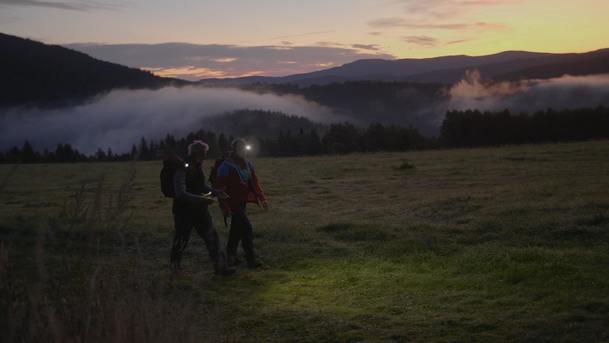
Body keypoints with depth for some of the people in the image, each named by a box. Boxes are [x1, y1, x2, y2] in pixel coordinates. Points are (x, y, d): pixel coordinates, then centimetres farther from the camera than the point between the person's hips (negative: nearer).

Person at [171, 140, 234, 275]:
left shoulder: (198, 167, 5)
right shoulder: (182, 170, -20)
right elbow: (180, 193, -31)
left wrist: (215, 192, 4)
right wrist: (200, 199, -38)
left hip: (199, 210, 7)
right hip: (184, 212, -6)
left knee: (211, 237, 0)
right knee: (181, 239, 10)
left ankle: (220, 266, 3)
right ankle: (175, 263, 34)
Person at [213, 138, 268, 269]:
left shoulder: (248, 165, 7)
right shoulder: (225, 166, -15)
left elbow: (254, 183, 8)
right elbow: (219, 187, -15)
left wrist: (261, 198, -4)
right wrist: (225, 207, -19)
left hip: (242, 201, 8)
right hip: (233, 203, -8)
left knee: (237, 229, 16)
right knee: (246, 227, -13)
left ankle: (230, 256, 30)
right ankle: (251, 259, -9)